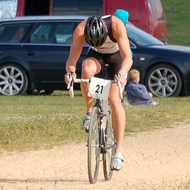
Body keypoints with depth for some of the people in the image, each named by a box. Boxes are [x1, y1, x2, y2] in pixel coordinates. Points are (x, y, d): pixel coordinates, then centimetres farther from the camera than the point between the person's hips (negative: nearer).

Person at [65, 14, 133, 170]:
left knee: (114, 100, -15)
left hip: (117, 56, -1)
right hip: (96, 56, 2)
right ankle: (90, 112, -14)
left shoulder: (116, 26, -37)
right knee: (86, 71, -35)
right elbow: (72, 59, -33)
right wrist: (70, 71, -56)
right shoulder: (81, 30, -32)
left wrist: (121, 74, -58)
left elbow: (127, 57, -39)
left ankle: (119, 151, -10)